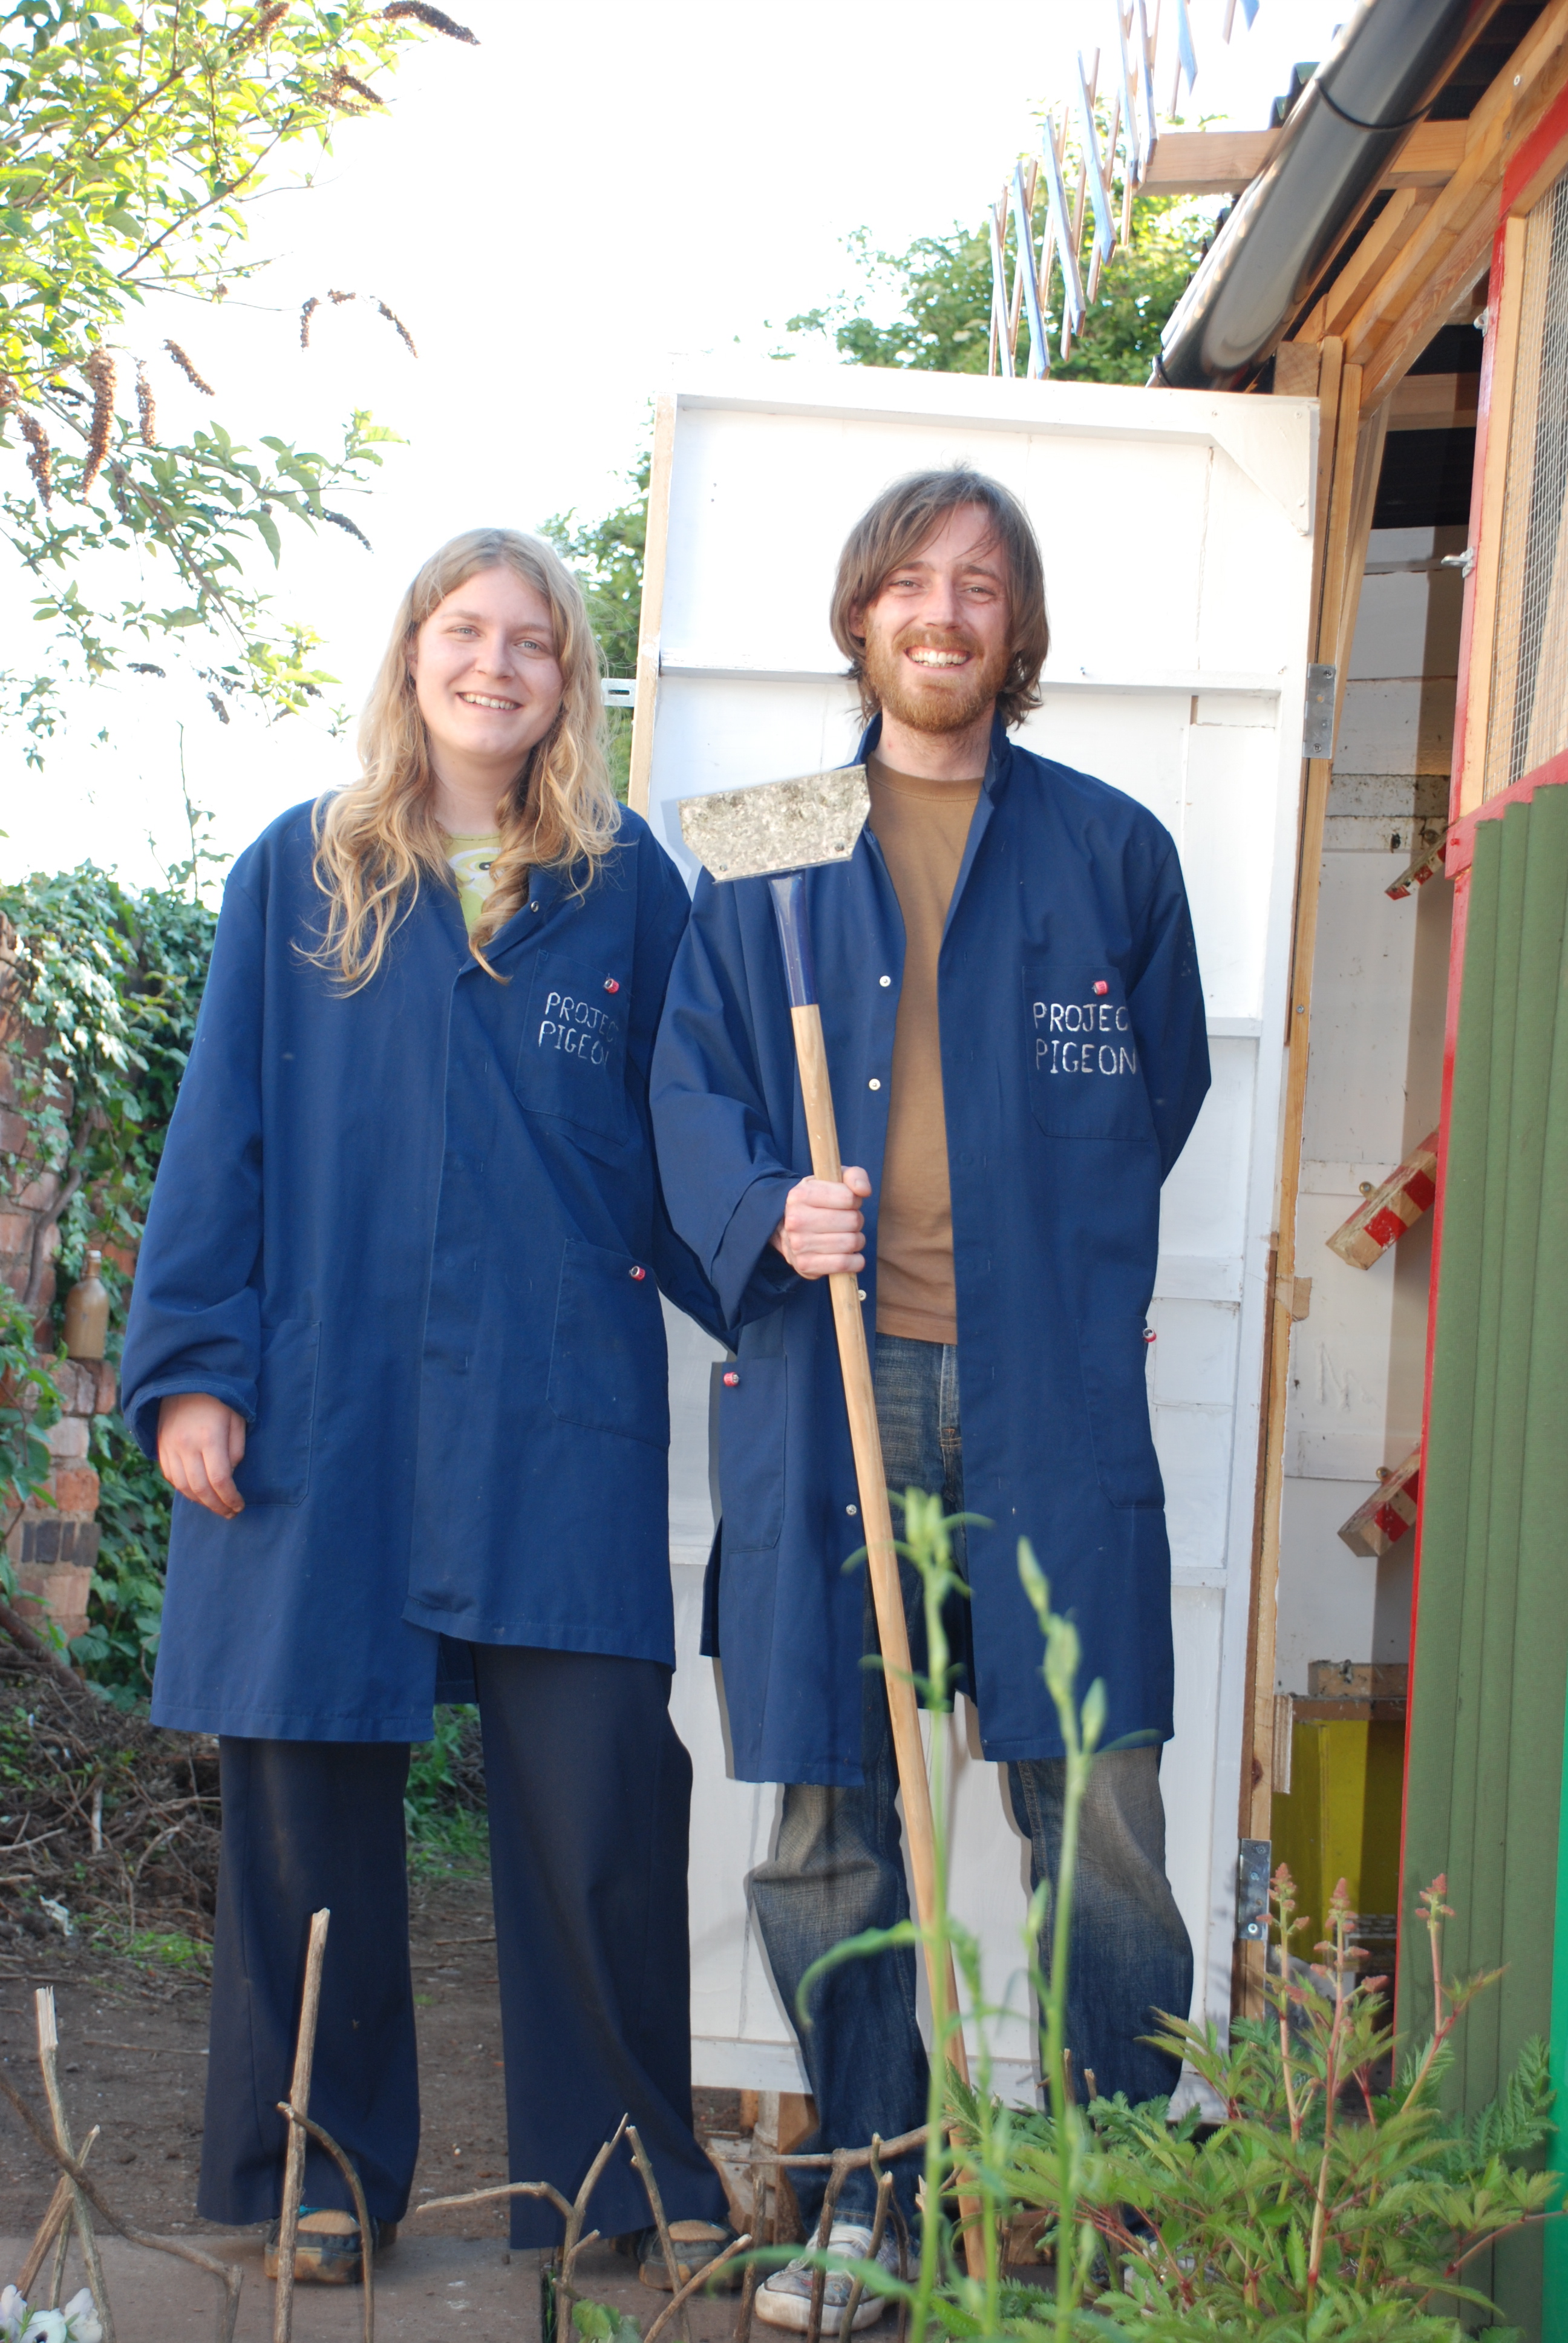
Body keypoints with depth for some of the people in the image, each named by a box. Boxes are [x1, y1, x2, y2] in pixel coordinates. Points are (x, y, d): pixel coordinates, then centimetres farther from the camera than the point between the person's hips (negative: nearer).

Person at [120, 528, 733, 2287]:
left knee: (601, 1799, -2)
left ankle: (626, 2169, 14)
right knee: (311, 1797, 6)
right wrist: (191, 1368, -1)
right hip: (320, 1409, 1)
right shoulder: (298, 878, 8)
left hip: (560, 1418, 0)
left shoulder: (629, 889, 8)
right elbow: (222, 1136, 6)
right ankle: (316, 2175, 20)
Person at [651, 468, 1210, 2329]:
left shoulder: (1109, 850, 11)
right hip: (827, 1379, 1)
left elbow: (1162, 1091, 17)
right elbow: (691, 1091, 9)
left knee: (1099, 1813, -4)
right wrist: (767, 1219, -10)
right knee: (827, 1825, 5)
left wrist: (1074, 1288, 9)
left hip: (1046, 1389, -1)